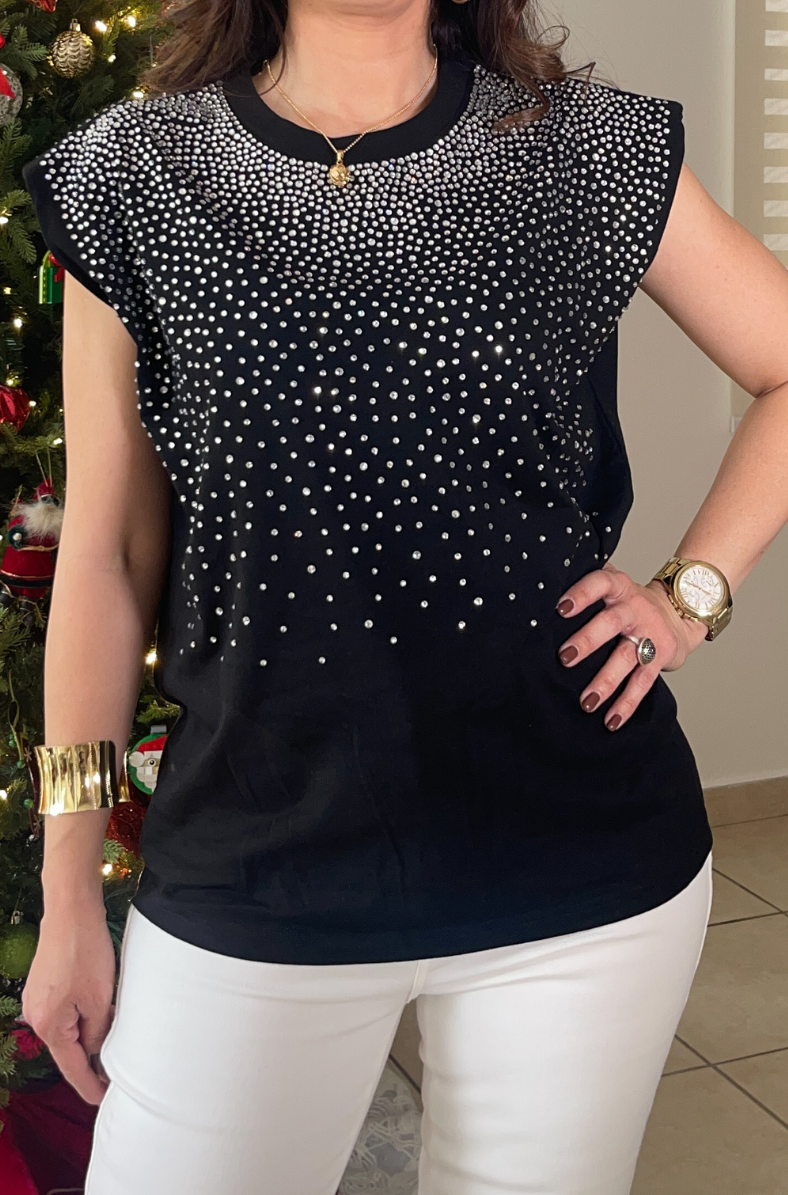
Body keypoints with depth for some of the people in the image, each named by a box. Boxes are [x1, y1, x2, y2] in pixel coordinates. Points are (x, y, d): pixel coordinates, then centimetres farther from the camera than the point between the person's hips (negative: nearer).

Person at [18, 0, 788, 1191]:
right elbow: (107, 556, 2)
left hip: (584, 869, 1)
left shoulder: (599, 155, 1)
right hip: (254, 884, 0)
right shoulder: (132, 175, 1)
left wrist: (691, 593, -2)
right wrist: (70, 898, 3)